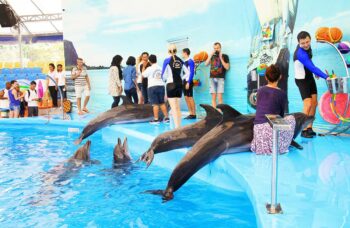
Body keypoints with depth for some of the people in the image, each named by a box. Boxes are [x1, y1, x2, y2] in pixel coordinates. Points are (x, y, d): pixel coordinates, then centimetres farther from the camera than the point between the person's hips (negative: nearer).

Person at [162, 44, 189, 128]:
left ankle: (177, 127, -4)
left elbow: (163, 75, -9)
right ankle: (179, 126, 20)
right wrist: (180, 78, 13)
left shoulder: (167, 60, -7)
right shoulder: (180, 61, 6)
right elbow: (187, 73, 4)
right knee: (178, 107, 15)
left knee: (173, 108, -2)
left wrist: (166, 79, 11)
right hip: (179, 85, 5)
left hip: (171, 85, -5)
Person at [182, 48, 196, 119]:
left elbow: (191, 73, -15)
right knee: (186, 97, 8)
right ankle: (191, 113, 14)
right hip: (184, 81, 9)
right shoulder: (184, 62, 15)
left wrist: (188, 82, -20)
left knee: (190, 97, -6)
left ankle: (193, 114, 0)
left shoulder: (190, 61, -10)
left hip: (188, 82, -8)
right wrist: (182, 82, 12)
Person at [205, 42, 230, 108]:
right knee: (213, 97, -1)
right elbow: (206, 64, 5)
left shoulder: (224, 56, 8)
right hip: (212, 78, 3)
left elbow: (227, 67, -2)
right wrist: (211, 55, 0)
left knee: (219, 97, -11)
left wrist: (221, 58, -5)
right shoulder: (212, 56, 18)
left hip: (220, 78, -3)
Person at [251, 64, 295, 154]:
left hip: (257, 127, 6)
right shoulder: (282, 94, -2)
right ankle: (282, 146, 17)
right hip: (271, 127, -5)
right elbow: (281, 115, 8)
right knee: (291, 118, 22)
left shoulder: (260, 90, 10)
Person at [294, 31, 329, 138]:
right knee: (308, 105, -15)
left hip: (310, 78, 8)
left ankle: (309, 128, 13)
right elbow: (312, 67, -33)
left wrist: (315, 72, 15)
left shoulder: (307, 47, -2)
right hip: (302, 80, -8)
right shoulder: (300, 54, -30)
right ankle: (303, 130, -6)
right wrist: (326, 77, -34)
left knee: (314, 103, 5)